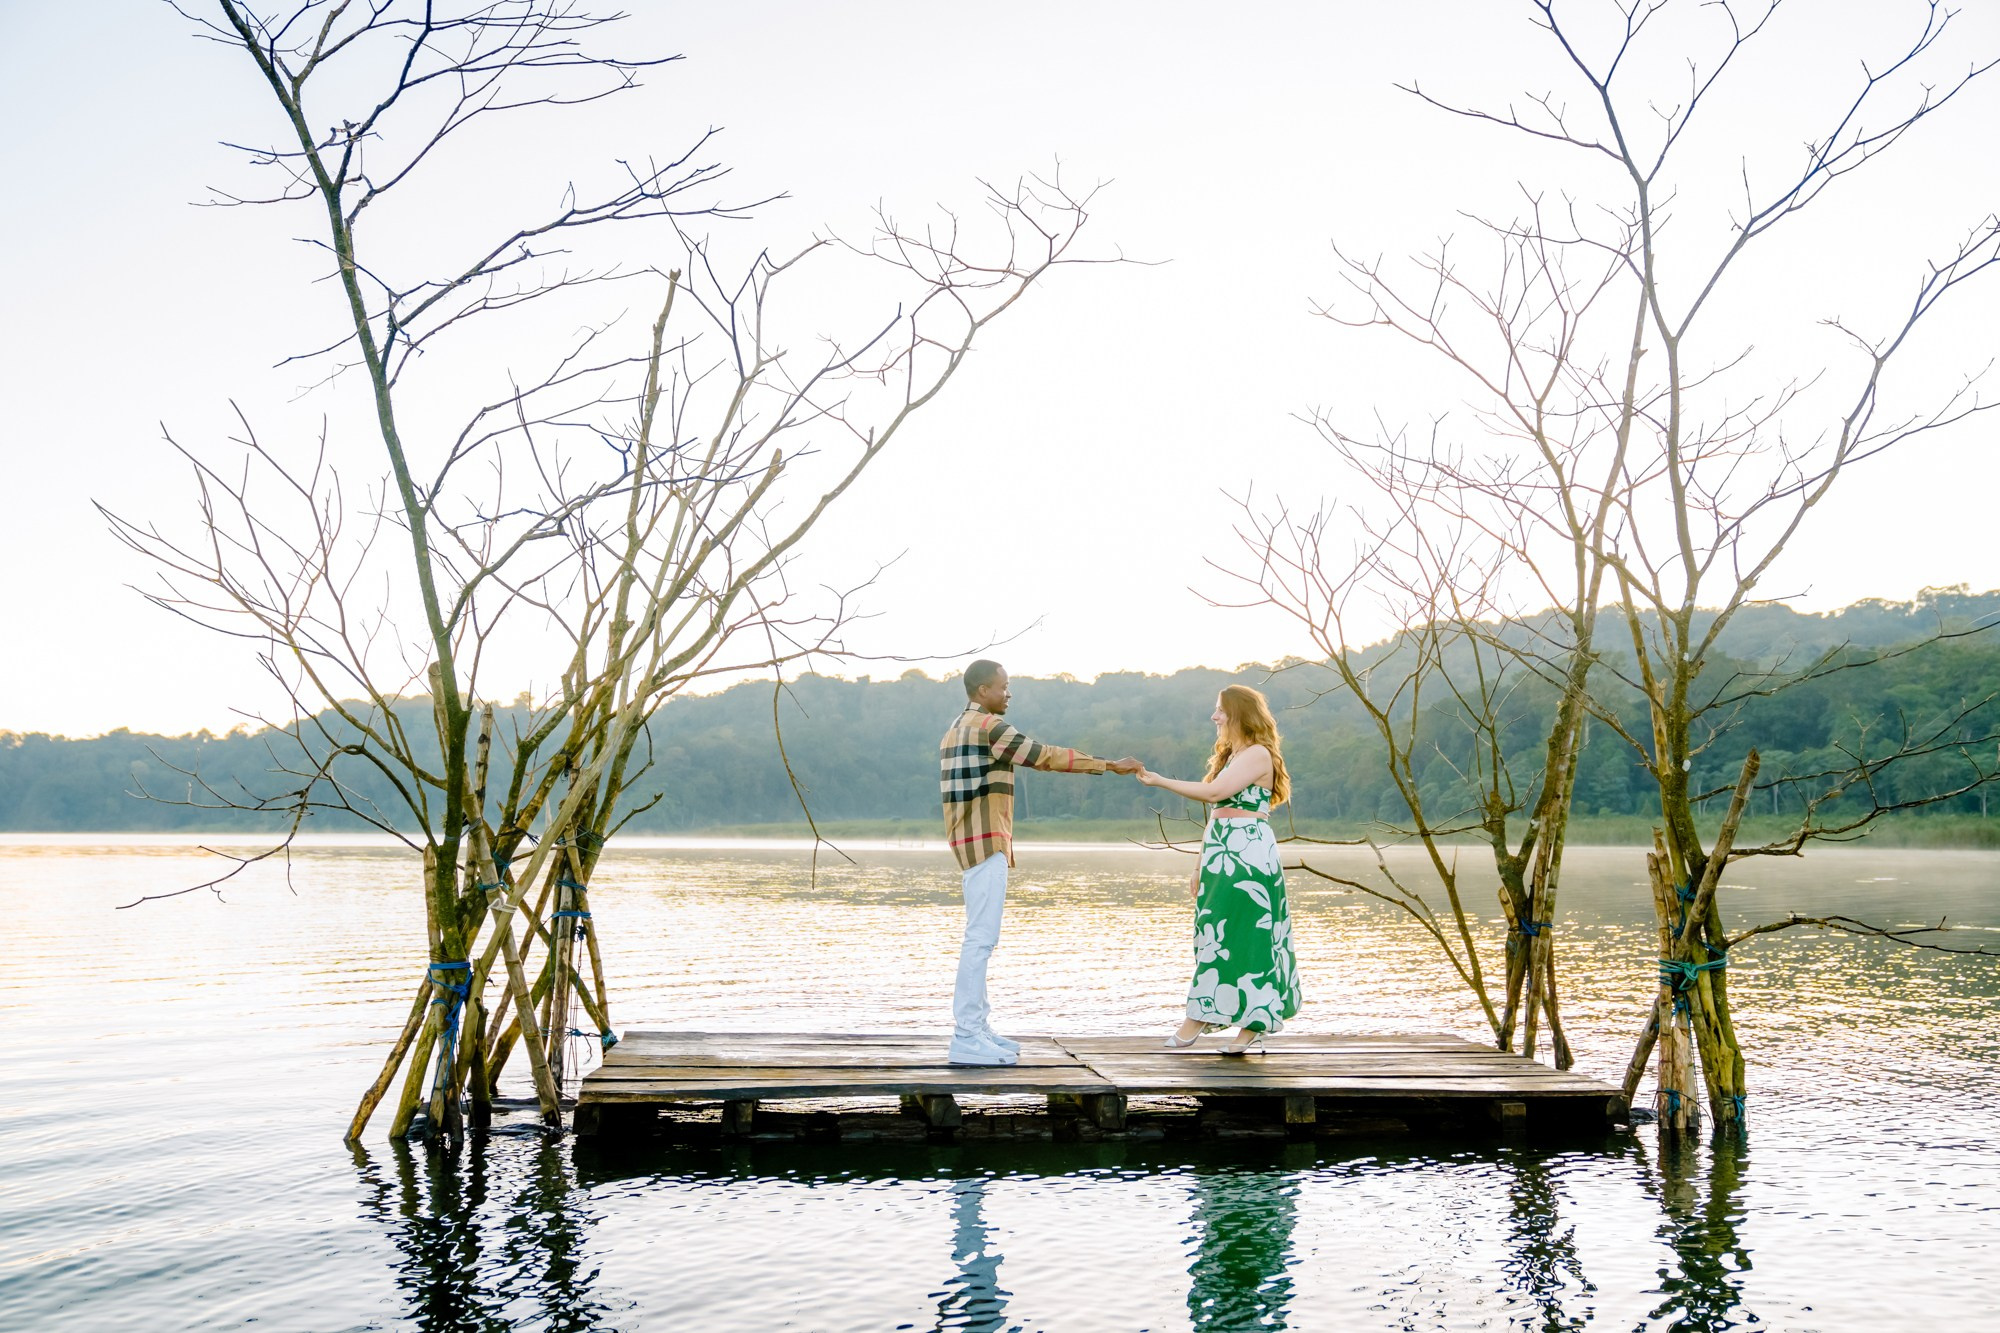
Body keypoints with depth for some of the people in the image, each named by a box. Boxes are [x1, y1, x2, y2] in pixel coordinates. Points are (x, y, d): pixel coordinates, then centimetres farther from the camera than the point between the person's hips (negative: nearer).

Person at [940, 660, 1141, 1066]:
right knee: (981, 937, -10)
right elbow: (1046, 756, -17)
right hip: (985, 842, -10)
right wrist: (1110, 765, -12)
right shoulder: (988, 726, -12)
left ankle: (976, 1026, 18)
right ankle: (966, 1038, -10)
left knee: (981, 936, 14)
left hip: (973, 841, 10)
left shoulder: (956, 730, 18)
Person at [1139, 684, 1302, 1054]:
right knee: (1217, 937, 7)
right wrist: (1200, 865, 18)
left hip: (1249, 855, -9)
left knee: (1242, 937, -6)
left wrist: (1160, 781, -18)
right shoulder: (1228, 756, 20)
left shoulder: (1259, 754, -10)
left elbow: (1215, 792, -22)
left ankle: (1252, 1024, -1)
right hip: (1221, 856, 9)